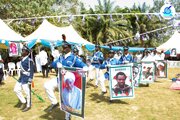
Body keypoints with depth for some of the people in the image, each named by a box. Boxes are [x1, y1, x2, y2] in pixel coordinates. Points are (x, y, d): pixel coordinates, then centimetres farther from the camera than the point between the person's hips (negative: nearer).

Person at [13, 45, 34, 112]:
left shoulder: (29, 60, -17)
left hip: (26, 79, -9)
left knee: (27, 93, 2)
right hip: (21, 78, 9)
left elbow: (31, 71, -17)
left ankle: (28, 106, 19)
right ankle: (24, 102, 25)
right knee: (16, 89, 11)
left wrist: (30, 80, -18)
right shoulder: (22, 59, 9)